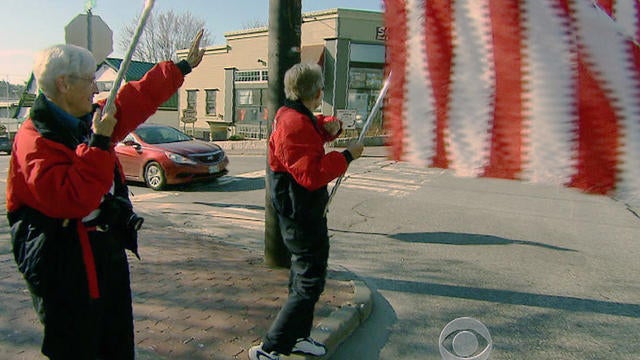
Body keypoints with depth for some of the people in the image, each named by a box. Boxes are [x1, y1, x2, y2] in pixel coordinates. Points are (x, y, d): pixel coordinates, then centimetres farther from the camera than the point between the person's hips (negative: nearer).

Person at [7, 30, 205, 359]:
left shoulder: (90, 120, 5)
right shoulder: (35, 140, -20)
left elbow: (140, 96, 16)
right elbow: (71, 199, -31)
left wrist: (184, 66, 22)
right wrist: (97, 142, -28)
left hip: (108, 249, 9)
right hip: (67, 267, -8)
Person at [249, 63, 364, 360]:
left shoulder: (297, 116, 9)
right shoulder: (295, 124, -23)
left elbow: (316, 130, 28)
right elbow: (312, 173, -29)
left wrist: (331, 126, 5)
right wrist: (347, 156, -19)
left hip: (301, 212, 11)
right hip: (303, 215, -11)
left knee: (303, 275, 21)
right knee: (309, 284, -6)